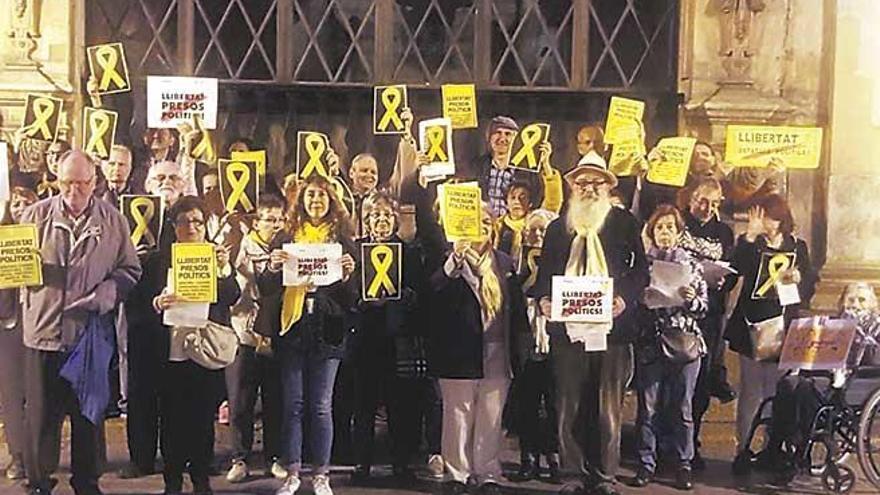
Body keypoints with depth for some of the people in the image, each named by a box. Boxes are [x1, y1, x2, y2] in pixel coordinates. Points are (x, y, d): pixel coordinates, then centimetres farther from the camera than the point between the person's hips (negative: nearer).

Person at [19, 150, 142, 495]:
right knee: (41, 413, 6)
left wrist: (105, 294, -14)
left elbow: (130, 269, 3)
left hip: (91, 330, 0)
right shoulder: (35, 216, 4)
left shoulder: (112, 221, 3)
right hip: (43, 328, 0)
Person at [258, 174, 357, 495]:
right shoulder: (285, 238, 8)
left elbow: (352, 296, 6)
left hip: (326, 331, -1)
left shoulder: (342, 240, 7)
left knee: (321, 406, 2)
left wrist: (348, 274, -13)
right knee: (292, 404, 4)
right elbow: (264, 288, 5)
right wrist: (272, 268, -14)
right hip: (291, 329, 1)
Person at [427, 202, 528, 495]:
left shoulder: (505, 263, 12)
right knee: (458, 416, 3)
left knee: (491, 418, 8)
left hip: (496, 354, 4)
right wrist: (454, 262, -36)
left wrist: (517, 345, 9)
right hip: (460, 353, -3)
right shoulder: (451, 259, -2)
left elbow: (517, 306, 15)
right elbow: (435, 289, -21)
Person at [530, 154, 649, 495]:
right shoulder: (558, 227, 16)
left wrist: (625, 298, -12)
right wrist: (543, 299, -5)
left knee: (609, 406, 3)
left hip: (612, 326, -2)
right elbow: (544, 273, 15)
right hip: (567, 328, 2)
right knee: (569, 406, 3)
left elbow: (640, 269, 4)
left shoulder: (624, 223, 9)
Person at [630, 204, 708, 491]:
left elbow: (704, 307, 7)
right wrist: (640, 299, -14)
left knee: (682, 408, 3)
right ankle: (646, 465, 9)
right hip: (650, 342, 0)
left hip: (685, 343, 0)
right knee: (648, 407, 0)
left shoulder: (692, 265, 9)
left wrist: (691, 299, -13)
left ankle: (684, 465, 12)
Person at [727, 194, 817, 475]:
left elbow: (809, 288, 10)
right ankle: (742, 449, 7)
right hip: (752, 325, -2)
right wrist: (750, 236, -23)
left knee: (778, 390, 1)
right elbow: (738, 267, -16)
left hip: (784, 328, 2)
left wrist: (799, 278, -10)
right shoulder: (752, 245, 4)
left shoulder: (797, 247, 11)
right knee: (751, 391, 0)